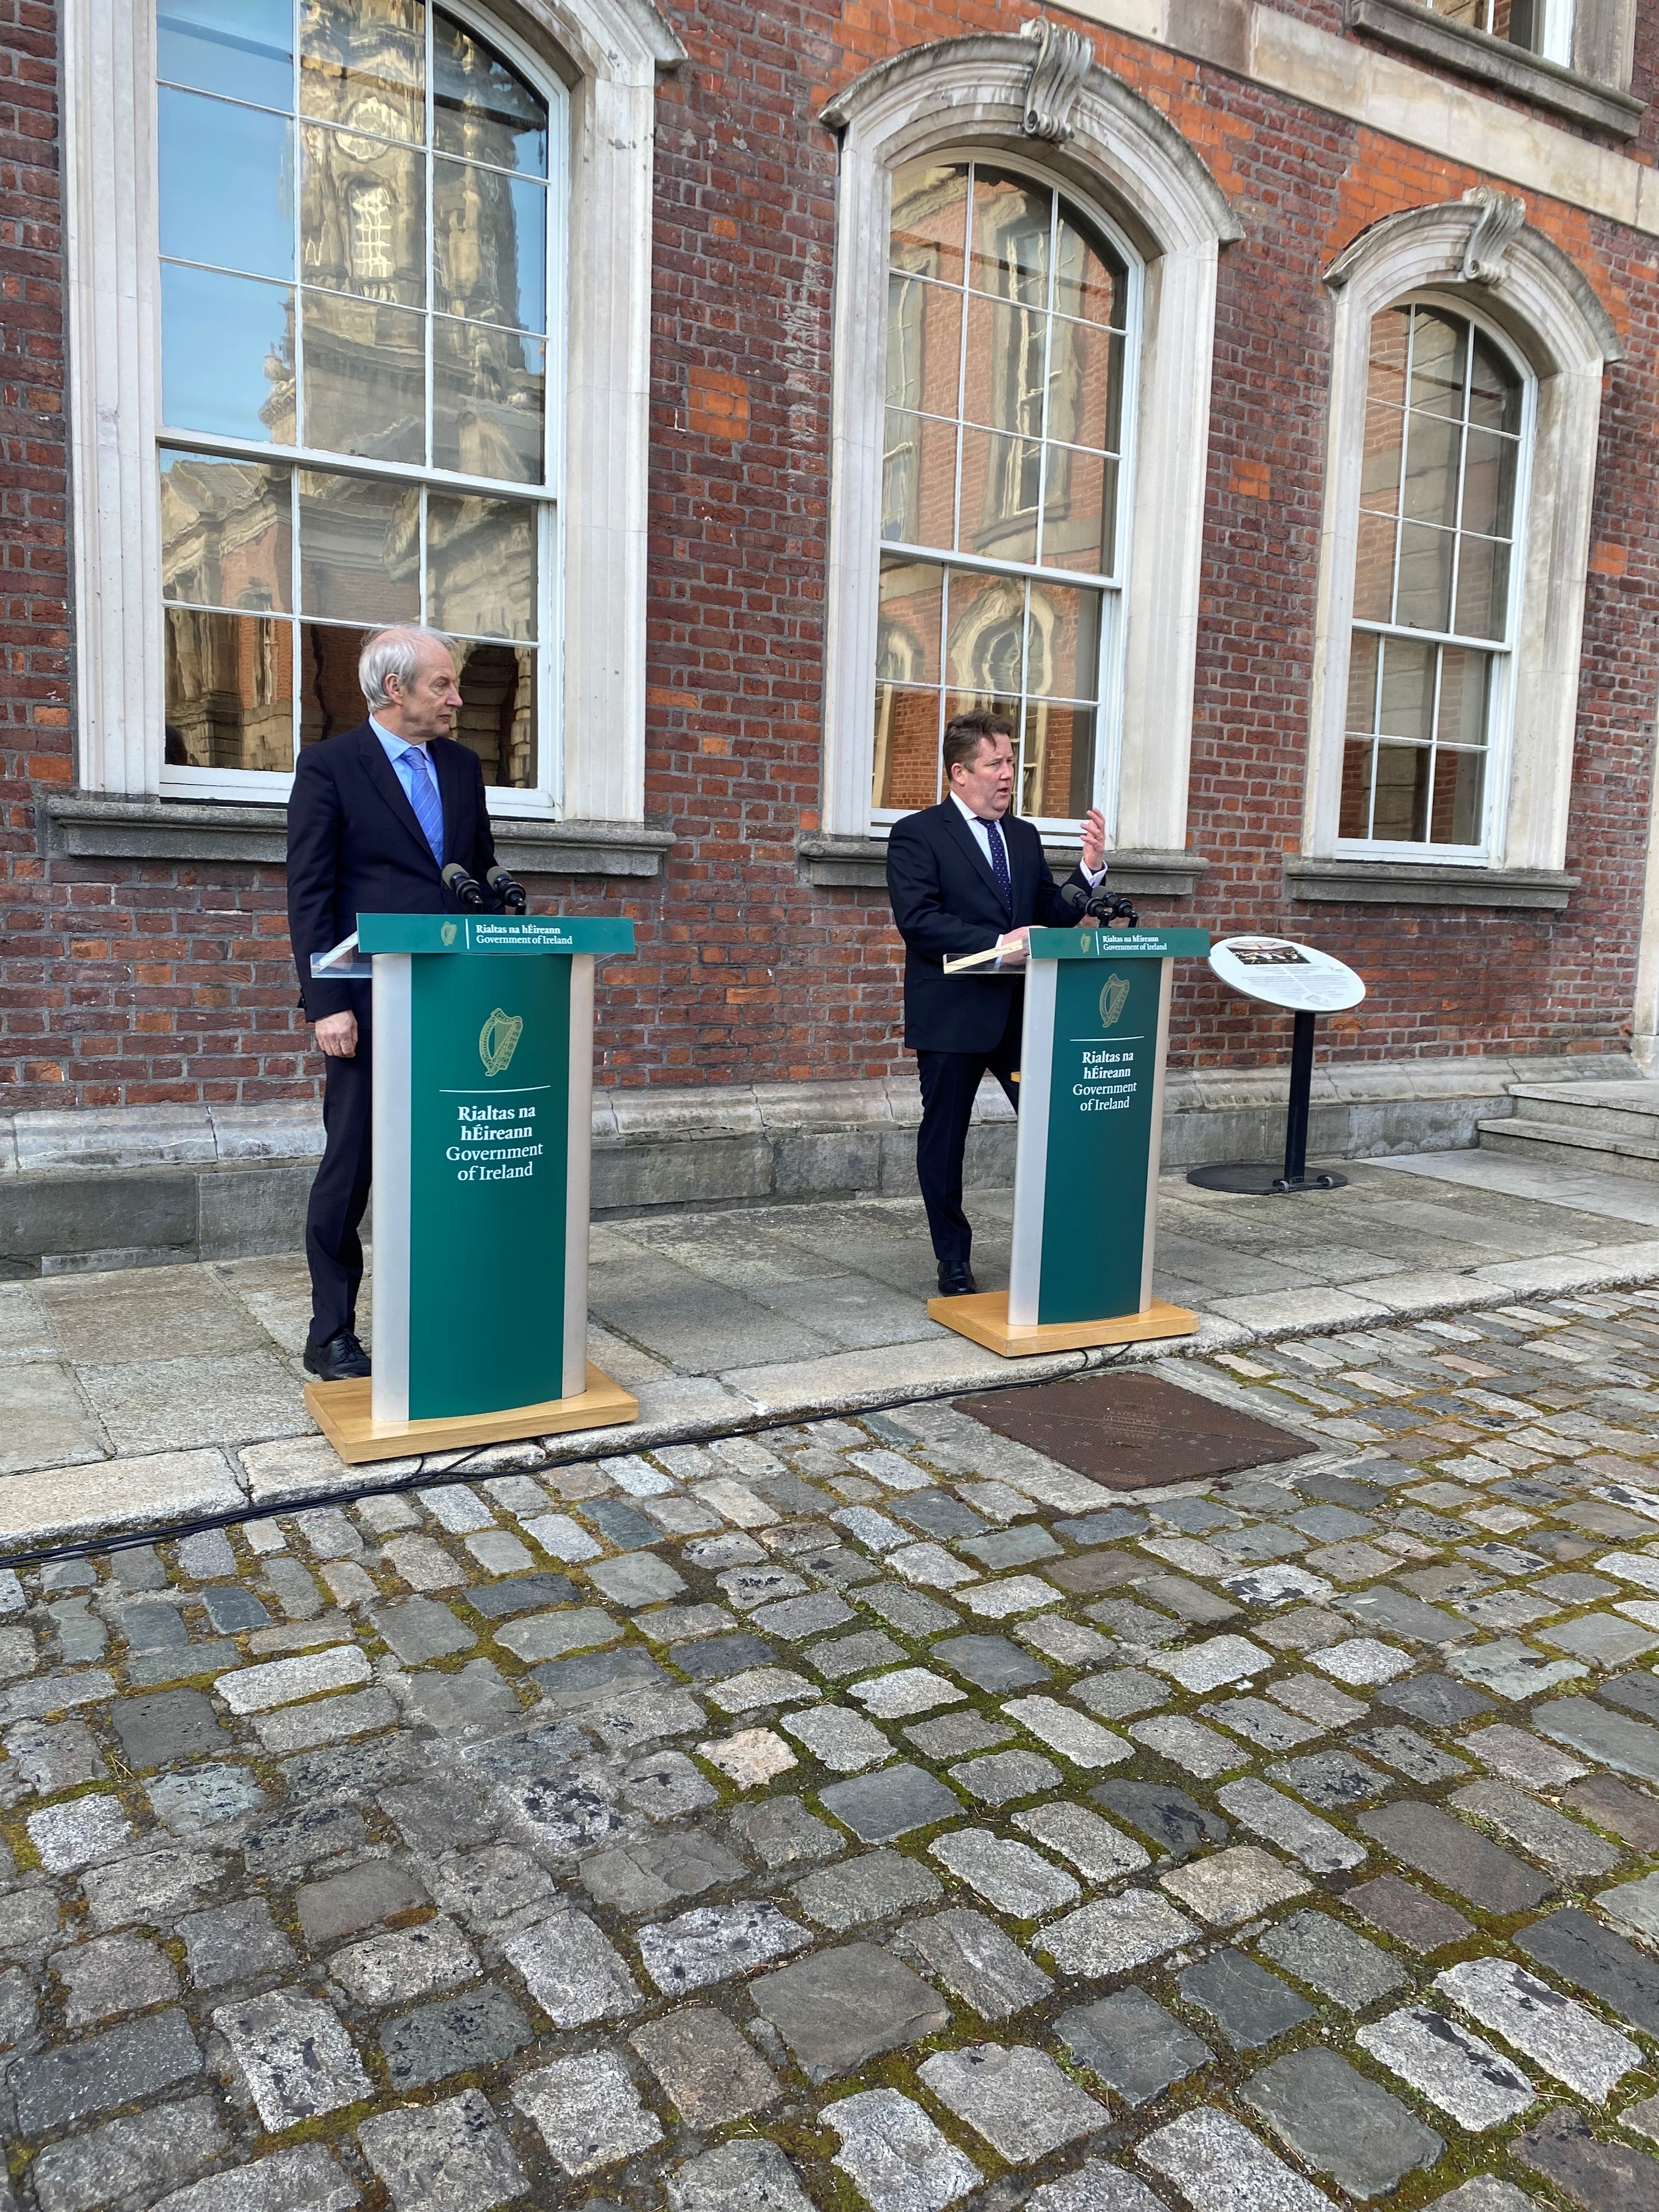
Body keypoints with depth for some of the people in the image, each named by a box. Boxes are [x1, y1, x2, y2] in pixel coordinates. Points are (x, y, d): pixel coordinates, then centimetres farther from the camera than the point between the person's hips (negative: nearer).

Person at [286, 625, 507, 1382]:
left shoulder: (462, 766, 14)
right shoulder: (329, 766, -2)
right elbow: (309, 894, -6)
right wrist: (326, 1004, -13)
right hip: (370, 1005, -5)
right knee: (350, 1169, 2)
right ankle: (331, 1334, 12)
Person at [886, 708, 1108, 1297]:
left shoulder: (1024, 838, 15)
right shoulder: (917, 835, -5)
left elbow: (1054, 916, 13)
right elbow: (917, 918, -17)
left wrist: (1091, 869, -4)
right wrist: (997, 944, -23)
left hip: (1021, 1013, 5)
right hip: (952, 1016, -5)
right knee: (944, 1138, 6)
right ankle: (953, 1260, 20)